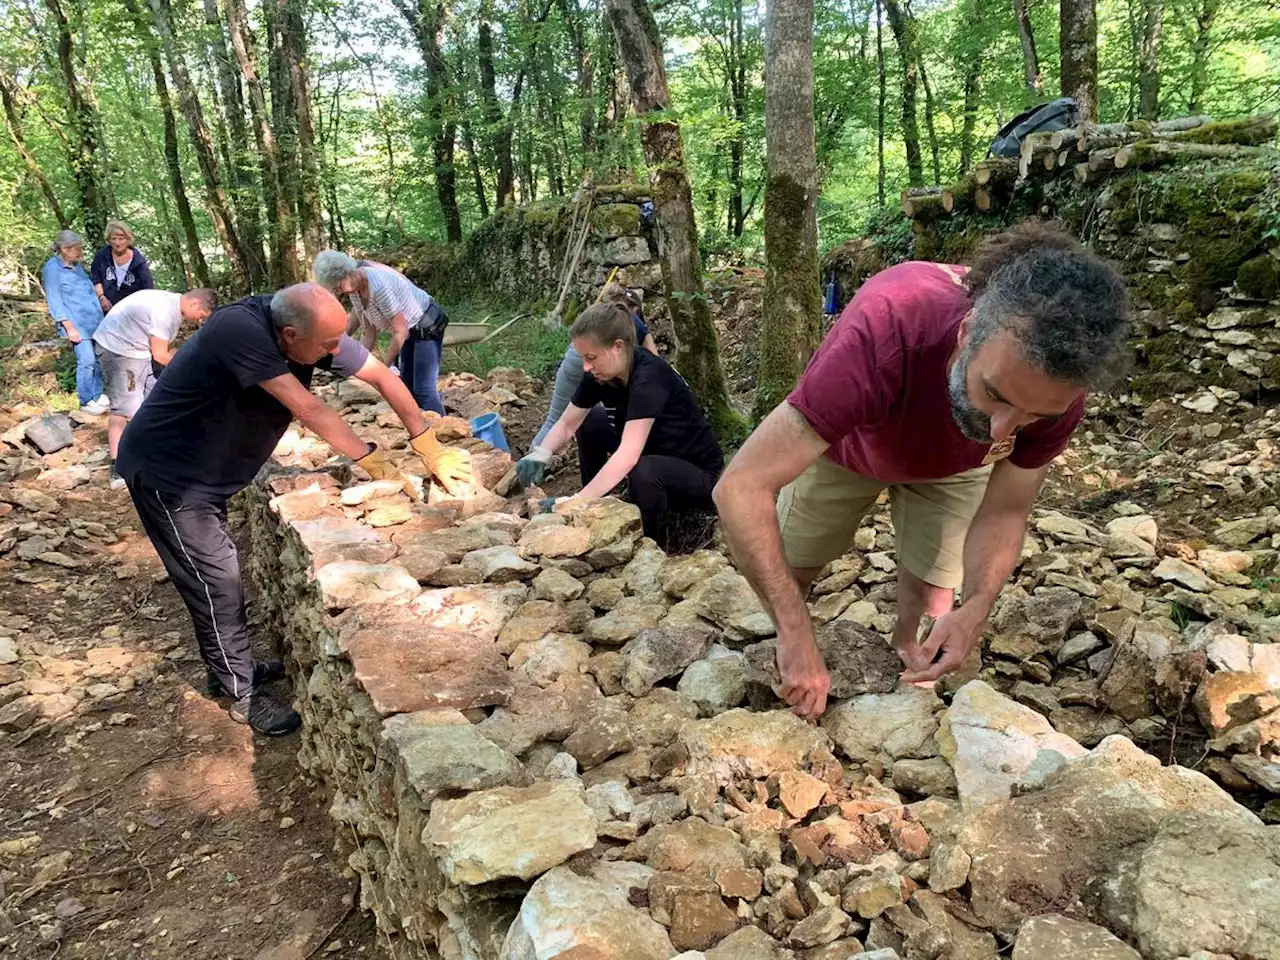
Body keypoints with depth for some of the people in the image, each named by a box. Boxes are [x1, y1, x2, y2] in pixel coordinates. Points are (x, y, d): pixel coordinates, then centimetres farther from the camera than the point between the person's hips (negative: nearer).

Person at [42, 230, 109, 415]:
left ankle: (97, 395, 15)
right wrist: (69, 327, -16)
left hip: (94, 320, 7)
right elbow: (55, 301, -10)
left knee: (100, 358, 3)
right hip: (75, 322, -7)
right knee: (87, 360, -13)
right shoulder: (52, 268, -6)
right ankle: (86, 402, -4)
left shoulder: (77, 265, 15)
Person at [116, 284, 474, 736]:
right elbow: (306, 408, -34)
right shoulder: (240, 328, -34)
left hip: (206, 472, 8)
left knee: (221, 569, 19)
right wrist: (373, 461, -26)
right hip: (165, 472, -8)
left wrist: (429, 448, -8)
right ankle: (243, 694, 12)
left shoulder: (315, 331, -13)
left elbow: (382, 376, -7)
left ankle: (230, 665, 37)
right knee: (215, 579, -2)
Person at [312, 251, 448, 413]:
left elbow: (400, 331, -27)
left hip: (427, 326, -10)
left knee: (423, 389, -15)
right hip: (409, 330, 10)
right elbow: (369, 334, 3)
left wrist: (383, 367, -19)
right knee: (407, 386, 15)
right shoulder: (354, 291, -5)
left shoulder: (379, 286, -33)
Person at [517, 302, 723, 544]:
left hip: (699, 472, -8)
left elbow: (628, 455, -40)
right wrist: (540, 455, -22)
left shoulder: (649, 377, -32)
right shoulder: (600, 375, -9)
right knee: (590, 421, 1)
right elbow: (567, 424, -1)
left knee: (643, 472, -37)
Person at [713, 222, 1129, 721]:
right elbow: (741, 486, -50)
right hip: (844, 440, -2)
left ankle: (908, 653, 33)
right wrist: (796, 635, -52)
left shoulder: (1054, 388, -35)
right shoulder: (883, 331, -49)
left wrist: (976, 607, -38)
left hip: (950, 467, 2)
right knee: (790, 571, 7)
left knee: (931, 593, 1)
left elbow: (1003, 513, -20)